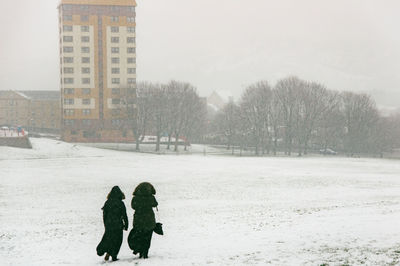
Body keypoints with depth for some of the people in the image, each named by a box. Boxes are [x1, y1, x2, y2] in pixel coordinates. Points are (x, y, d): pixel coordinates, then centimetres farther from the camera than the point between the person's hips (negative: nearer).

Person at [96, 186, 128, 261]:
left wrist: (105, 224, 18)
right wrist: (126, 225, 4)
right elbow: (124, 215, -6)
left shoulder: (107, 203, -1)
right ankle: (114, 256, 6)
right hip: (118, 225, -3)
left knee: (108, 239, 17)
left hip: (108, 225, 3)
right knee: (117, 240, 7)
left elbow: (104, 215, 6)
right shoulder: (121, 203, -11)